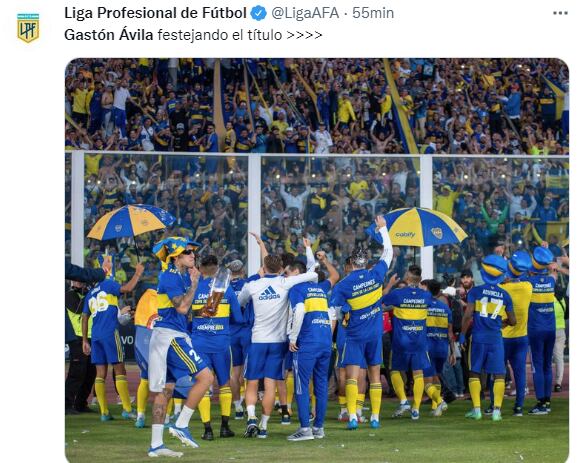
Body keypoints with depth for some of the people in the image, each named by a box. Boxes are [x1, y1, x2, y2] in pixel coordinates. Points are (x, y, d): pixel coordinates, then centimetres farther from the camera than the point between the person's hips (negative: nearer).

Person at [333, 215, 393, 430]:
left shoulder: (343, 285, -10)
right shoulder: (376, 275, -4)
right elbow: (388, 252, 12)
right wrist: (382, 228, 23)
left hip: (355, 335, -3)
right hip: (375, 335, 3)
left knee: (352, 376, -5)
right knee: (374, 376, 9)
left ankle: (352, 416, -18)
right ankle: (375, 417, 10)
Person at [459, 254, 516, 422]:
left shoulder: (475, 291, -4)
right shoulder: (505, 295, 3)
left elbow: (468, 315, -9)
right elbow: (512, 321, 8)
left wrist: (462, 335, 1)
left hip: (478, 337, -1)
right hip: (496, 339, 1)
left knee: (474, 373, 10)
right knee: (499, 375, 7)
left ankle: (476, 409, 6)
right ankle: (497, 410, 0)